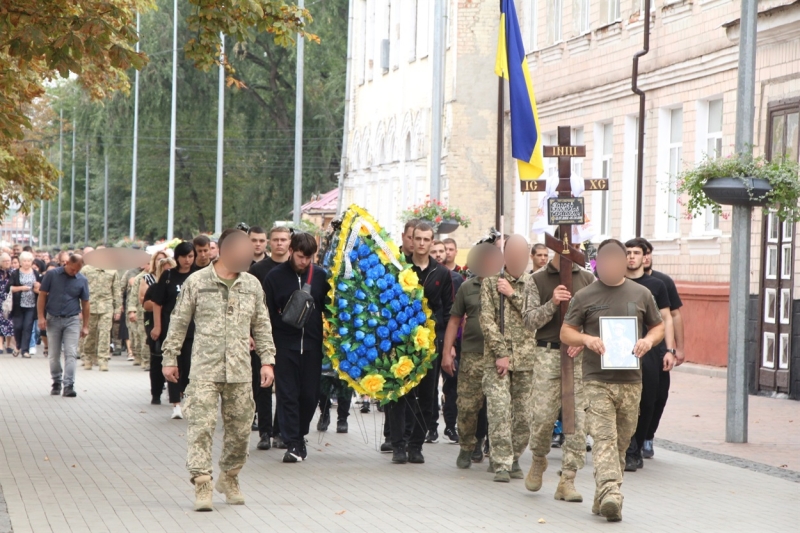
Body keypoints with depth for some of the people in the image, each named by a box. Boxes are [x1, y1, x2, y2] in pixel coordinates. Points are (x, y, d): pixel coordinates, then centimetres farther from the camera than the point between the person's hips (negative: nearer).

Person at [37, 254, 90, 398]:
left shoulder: (82, 280, 0)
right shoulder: (52, 275, -4)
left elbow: (85, 304, 5)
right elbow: (42, 296, -1)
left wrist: (85, 326, 5)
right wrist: (41, 317, -8)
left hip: (72, 320, 0)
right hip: (53, 319, 0)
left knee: (70, 354, -9)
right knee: (54, 355, 8)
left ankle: (69, 385, -11)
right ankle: (56, 382, 22)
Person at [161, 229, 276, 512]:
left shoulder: (252, 285, 11)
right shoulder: (196, 282, 1)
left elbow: (261, 326, 17)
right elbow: (179, 322, 5)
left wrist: (267, 360, 10)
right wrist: (170, 359, 5)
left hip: (240, 372, 4)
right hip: (205, 369, -3)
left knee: (240, 429, 7)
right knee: (201, 426, -11)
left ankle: (229, 478, 25)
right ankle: (202, 484, -11)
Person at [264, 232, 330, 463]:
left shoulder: (320, 275, 6)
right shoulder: (275, 276, 0)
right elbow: (267, 313, 1)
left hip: (312, 344, 2)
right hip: (285, 344, -2)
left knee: (310, 394, 5)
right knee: (287, 394, -3)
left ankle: (300, 436, 25)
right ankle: (292, 444, -1)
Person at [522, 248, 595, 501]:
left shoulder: (588, 278, 12)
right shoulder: (537, 280, 7)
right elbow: (528, 321, 1)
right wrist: (551, 304, -14)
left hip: (581, 355, 2)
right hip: (549, 354, -2)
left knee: (579, 418, -4)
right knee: (543, 414, -7)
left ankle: (567, 480, 1)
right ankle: (539, 460, 23)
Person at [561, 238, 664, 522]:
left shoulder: (641, 295, 10)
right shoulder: (584, 296, 4)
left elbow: (659, 326, 18)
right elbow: (565, 332, 6)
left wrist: (649, 340, -5)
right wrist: (586, 339, -15)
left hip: (630, 381, 3)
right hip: (597, 380, -3)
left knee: (621, 442, 8)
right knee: (604, 438, -16)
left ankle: (603, 499, 17)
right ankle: (610, 493, -27)